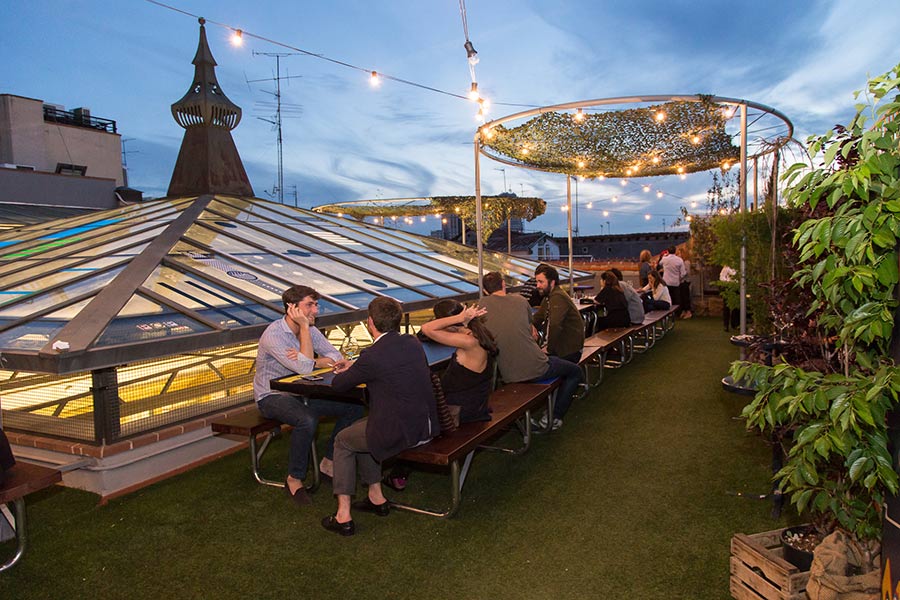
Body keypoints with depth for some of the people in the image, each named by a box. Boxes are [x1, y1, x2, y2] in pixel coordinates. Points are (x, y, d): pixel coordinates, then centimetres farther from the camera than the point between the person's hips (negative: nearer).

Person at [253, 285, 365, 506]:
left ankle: (329, 462, 9)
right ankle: (294, 479, -13)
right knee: (307, 421, -37)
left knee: (354, 407, -7)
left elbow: (335, 358, -4)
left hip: (301, 392, 7)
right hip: (272, 396, -7)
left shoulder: (310, 330, 0)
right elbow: (304, 368, -31)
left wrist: (310, 361, -24)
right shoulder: (273, 334, -23)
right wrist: (304, 327, -28)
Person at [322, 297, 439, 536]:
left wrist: (346, 372, 19)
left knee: (343, 441, 18)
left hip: (399, 433, -7)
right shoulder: (413, 343, 3)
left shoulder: (372, 356, -19)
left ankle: (343, 515, 21)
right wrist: (355, 366, 25)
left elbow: (338, 385, -5)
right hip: (427, 426, 7)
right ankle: (376, 497, 36)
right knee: (361, 428, 29)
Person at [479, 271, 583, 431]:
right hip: (536, 369, -3)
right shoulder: (519, 300, 2)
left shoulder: (483, 304, -1)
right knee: (575, 371, 22)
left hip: (508, 376, 3)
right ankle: (554, 418, 15)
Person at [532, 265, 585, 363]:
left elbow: (555, 326, -31)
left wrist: (550, 350, -20)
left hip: (569, 351, -9)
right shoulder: (548, 297, 9)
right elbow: (538, 316, 20)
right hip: (559, 346, 9)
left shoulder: (558, 297, -22)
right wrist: (533, 326, -3)